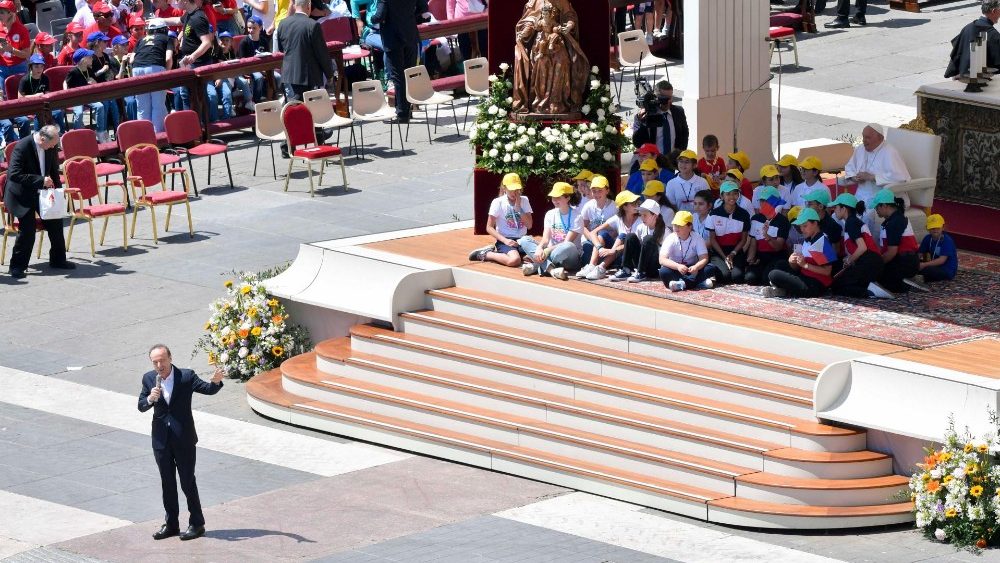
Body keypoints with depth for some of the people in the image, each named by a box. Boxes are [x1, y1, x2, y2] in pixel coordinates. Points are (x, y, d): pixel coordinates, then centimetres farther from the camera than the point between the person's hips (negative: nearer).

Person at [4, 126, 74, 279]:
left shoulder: (51, 148, -5)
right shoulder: (22, 147, -25)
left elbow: (54, 172, 10)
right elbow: (14, 174, -30)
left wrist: (57, 189, -6)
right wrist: (40, 180, -33)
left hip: (41, 192, 6)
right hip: (22, 195, -6)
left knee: (56, 222, 2)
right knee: (28, 228, -17)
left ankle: (57, 260, 21)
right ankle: (17, 266, -3)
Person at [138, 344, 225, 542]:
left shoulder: (186, 376, -10)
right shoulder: (149, 378, 1)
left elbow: (208, 389, -8)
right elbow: (141, 406, 3)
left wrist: (216, 382, -31)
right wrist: (150, 399, -20)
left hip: (183, 438, -4)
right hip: (161, 439, 4)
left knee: (188, 481, 1)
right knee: (167, 483, 12)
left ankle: (197, 524, 11)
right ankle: (171, 524, 21)